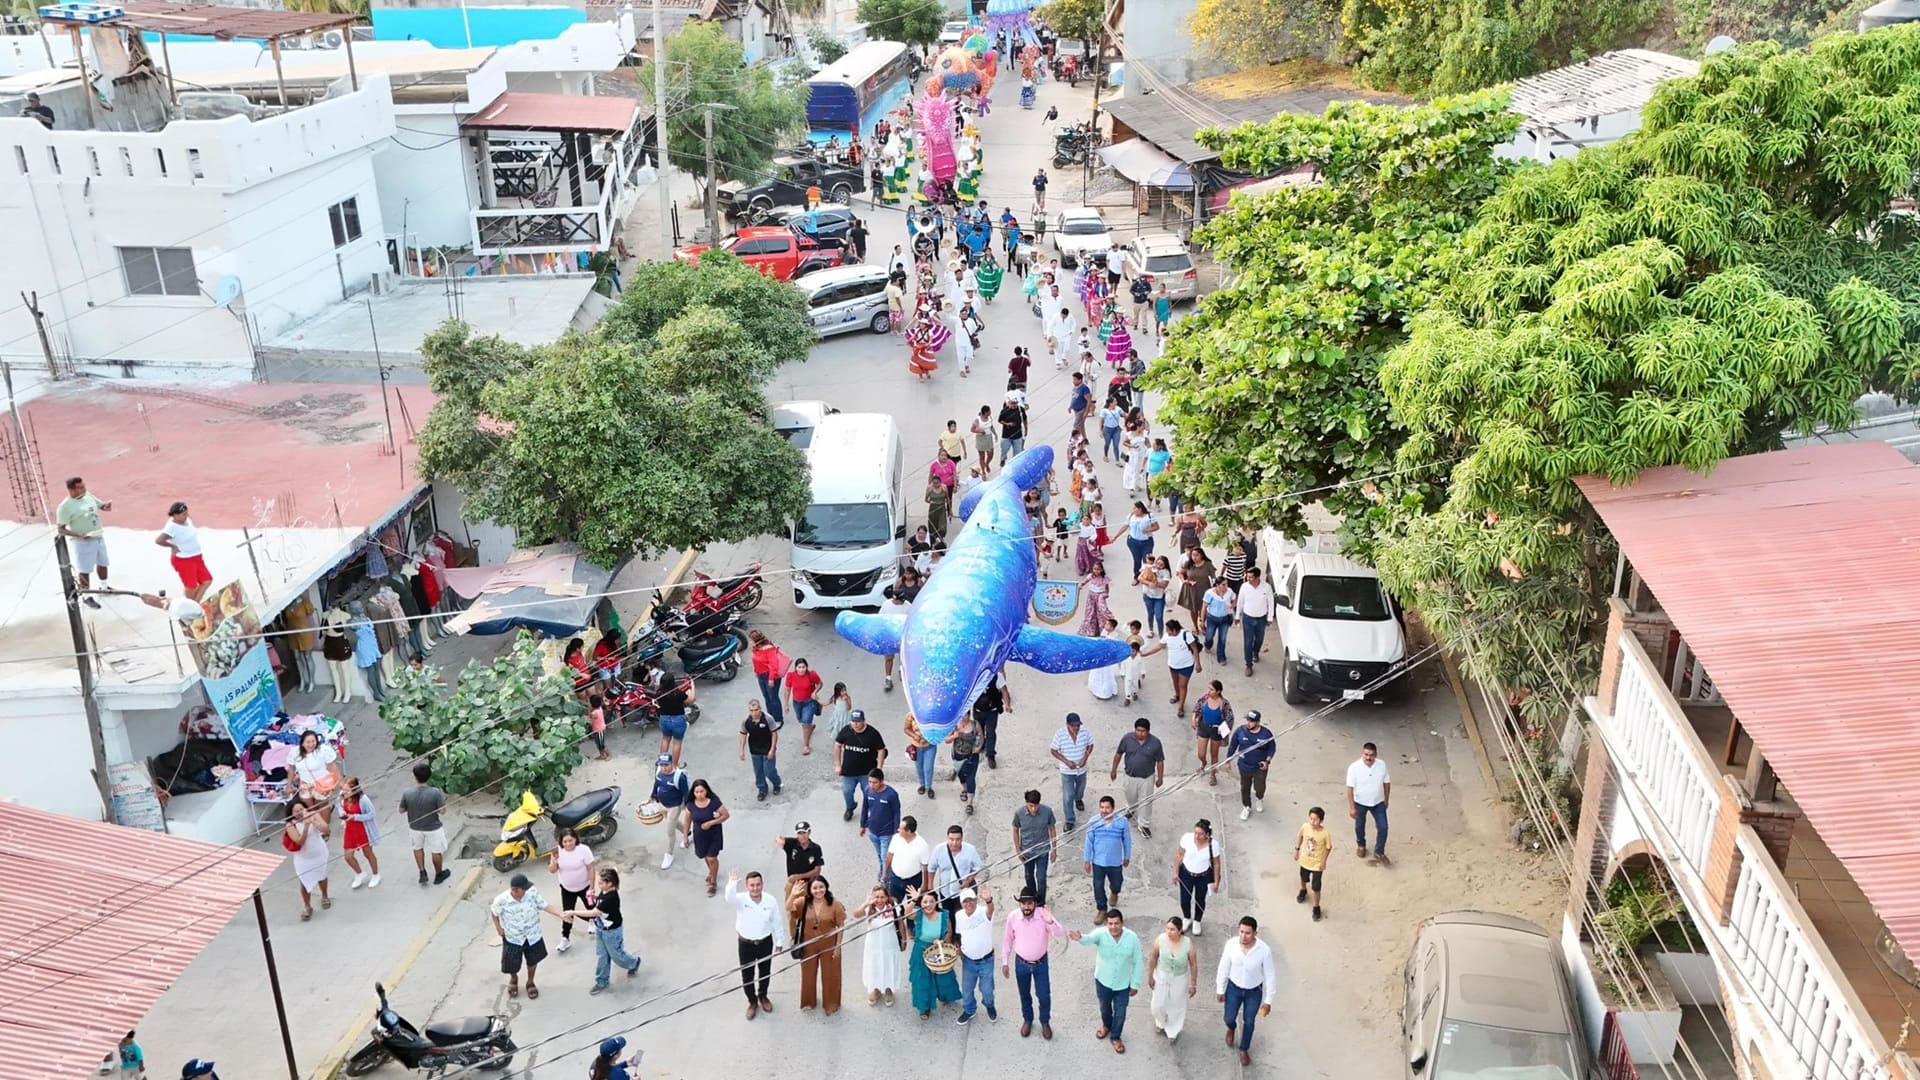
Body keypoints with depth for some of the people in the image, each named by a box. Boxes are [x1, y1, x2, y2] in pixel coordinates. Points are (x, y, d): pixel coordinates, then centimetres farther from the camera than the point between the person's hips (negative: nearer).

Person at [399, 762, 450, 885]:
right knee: (436, 851, 21)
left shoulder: (407, 793, -22)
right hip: (433, 828, -2)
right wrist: (443, 798, 0)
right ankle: (439, 874, 39)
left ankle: (422, 873, 35)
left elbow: (401, 810, -8)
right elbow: (442, 810, -18)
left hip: (415, 828, 2)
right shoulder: (435, 792, -29)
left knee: (418, 848, 31)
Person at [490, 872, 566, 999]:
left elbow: (545, 906, -18)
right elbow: (494, 912, -5)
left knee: (532, 961, 22)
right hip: (513, 938, -1)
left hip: (533, 935, 2)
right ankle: (513, 979, 53)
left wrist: (561, 914, -29)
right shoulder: (501, 900, -27)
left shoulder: (532, 892, -24)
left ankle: (530, 982, 52)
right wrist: (498, 928, -7)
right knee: (512, 965, 17)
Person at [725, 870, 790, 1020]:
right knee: (746, 975, 12)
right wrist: (732, 884, -68)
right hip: (746, 944, -1)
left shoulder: (770, 901, -16)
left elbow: (778, 923, -4)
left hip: (766, 942, 1)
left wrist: (779, 942, 4)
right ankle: (752, 1001, 38)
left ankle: (763, 996, 49)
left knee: (765, 972, 21)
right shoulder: (741, 899, -22)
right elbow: (729, 898, -47)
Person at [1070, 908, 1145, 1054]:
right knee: (1104, 1008, 26)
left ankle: (1116, 1037, 43)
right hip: (1103, 981, 0)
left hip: (1123, 984, 0)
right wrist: (1080, 938, -73)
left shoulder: (1132, 938, -21)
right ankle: (1106, 1026, 57)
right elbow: (1089, 938, -49)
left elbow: (1138, 962, -10)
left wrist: (1135, 984, -5)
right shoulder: (1101, 933, -25)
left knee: (1120, 1013, 16)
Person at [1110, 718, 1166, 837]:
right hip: (1130, 776, 2)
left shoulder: (1155, 742, -19)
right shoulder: (1127, 739, -17)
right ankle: (1132, 811, 55)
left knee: (1145, 802, 8)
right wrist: (1114, 770, 3)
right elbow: (1118, 754, -2)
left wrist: (1160, 778, -3)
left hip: (1147, 778, -2)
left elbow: (1160, 761, -8)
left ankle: (1144, 825, 26)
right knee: (1131, 798, 24)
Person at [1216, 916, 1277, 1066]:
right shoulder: (1231, 944, -24)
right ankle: (1231, 1028, 55)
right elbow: (1224, 967, -8)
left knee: (1248, 1022, 17)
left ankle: (1243, 1050, 44)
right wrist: (1220, 989, 1)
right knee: (1229, 1018, 16)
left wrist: (1268, 1000, -9)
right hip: (1234, 988, 1)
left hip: (1254, 992, -1)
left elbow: (1269, 975, -16)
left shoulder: (1264, 950, -29)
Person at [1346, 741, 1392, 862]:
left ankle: (1379, 852, 23)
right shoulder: (1354, 768, -25)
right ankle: (1361, 845, 47)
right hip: (1360, 803, -2)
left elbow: (1387, 783, -1)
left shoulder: (1382, 765, -16)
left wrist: (1386, 800, 8)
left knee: (1383, 827, 2)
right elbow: (1350, 788, -18)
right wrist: (1352, 807, -16)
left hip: (1378, 803, 2)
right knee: (1359, 826, 18)